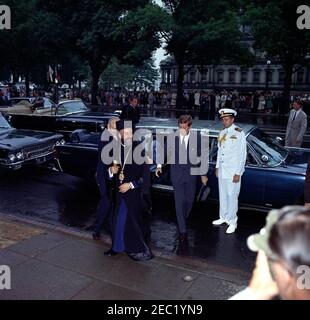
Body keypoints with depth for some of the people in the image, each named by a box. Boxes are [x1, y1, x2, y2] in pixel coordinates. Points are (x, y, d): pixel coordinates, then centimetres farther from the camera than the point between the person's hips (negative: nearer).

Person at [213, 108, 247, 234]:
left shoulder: (239, 133, -12)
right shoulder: (222, 133, 8)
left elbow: (242, 154, -12)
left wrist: (238, 173, -14)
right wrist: (217, 167, 14)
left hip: (233, 171, -6)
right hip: (222, 170, 6)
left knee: (232, 196, 0)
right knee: (222, 195, 16)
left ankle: (232, 222, 14)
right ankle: (223, 217, 32)